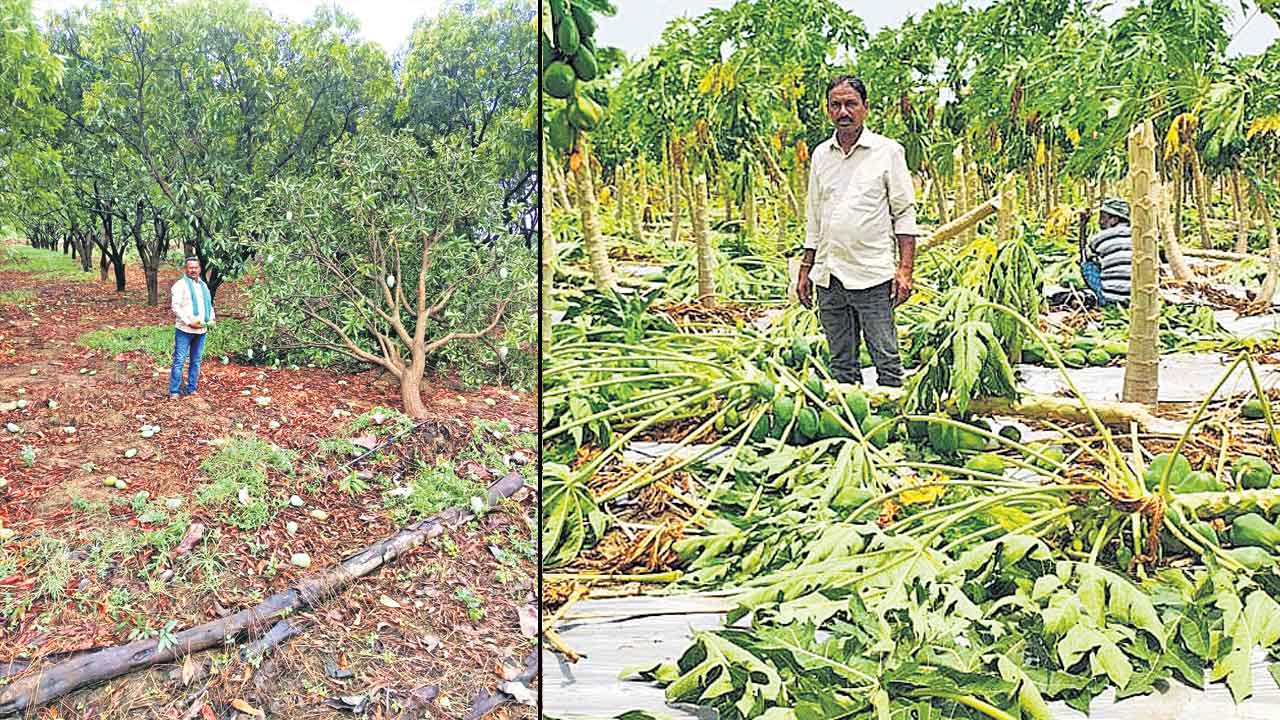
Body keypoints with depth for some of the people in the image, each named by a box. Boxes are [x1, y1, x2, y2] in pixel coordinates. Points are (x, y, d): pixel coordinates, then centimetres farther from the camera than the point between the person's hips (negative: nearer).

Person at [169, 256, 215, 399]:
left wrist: (211, 319, 5)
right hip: (184, 330, -6)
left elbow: (209, 304, 24)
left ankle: (191, 388, 19)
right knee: (179, 360, -6)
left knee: (196, 361, 10)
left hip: (201, 330, 6)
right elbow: (175, 306, -12)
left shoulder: (204, 286, 17)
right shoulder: (180, 285, -4)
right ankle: (174, 391, -2)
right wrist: (189, 322, -18)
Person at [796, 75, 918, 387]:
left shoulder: (888, 151, 1)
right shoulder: (820, 155, 14)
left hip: (873, 277, -4)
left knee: (887, 361, -4)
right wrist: (805, 269, 14)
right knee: (841, 365, 10)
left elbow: (904, 213, 0)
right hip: (828, 278, 5)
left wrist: (905, 269, -9)